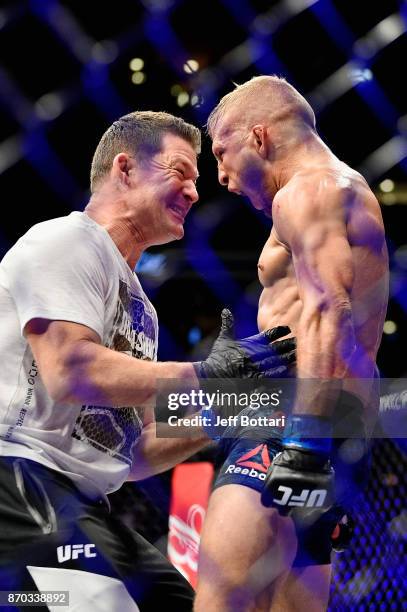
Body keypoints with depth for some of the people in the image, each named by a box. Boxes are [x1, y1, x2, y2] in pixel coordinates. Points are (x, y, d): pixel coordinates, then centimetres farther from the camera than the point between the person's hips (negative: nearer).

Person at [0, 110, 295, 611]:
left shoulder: (138, 307, 23)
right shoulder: (66, 242, -4)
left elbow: (134, 455, 22)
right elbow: (71, 372, -21)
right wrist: (204, 375, -17)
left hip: (80, 503, 10)